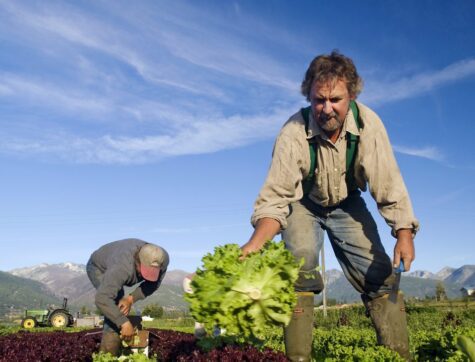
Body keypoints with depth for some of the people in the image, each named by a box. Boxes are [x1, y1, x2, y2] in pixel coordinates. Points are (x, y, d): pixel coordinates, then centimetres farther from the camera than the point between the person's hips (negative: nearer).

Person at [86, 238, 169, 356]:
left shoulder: (162, 259, -32)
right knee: (115, 309, -23)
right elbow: (102, 299, -54)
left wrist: (131, 298, -29)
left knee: (120, 309, 19)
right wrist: (124, 322, -55)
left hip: (112, 270, 7)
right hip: (98, 268, -6)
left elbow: (153, 283, -16)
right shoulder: (123, 267, -49)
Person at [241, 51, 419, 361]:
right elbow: (275, 198, -33)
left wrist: (404, 234, -33)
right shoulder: (294, 133, -32)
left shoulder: (368, 124, -26)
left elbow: (389, 185, -22)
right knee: (300, 269, -20)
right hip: (303, 203, -2)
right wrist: (256, 243, -49)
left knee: (381, 273, -5)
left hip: (346, 203, 2)